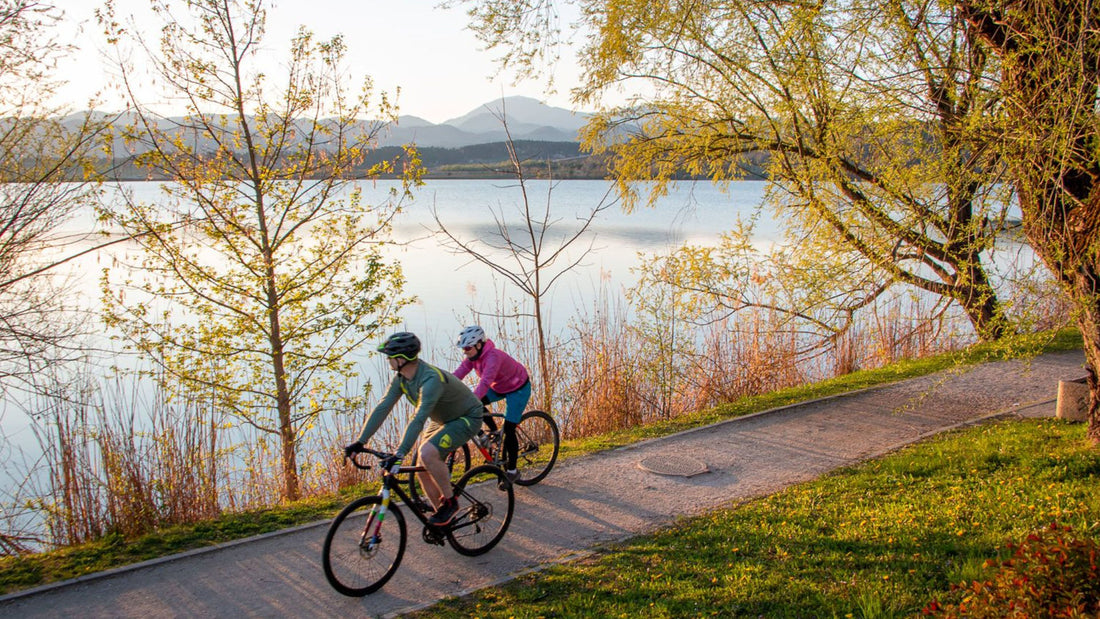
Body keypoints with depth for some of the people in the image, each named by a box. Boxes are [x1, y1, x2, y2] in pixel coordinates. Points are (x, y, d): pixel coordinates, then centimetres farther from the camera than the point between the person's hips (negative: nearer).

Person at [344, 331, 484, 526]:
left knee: (427, 453, -30)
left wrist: (399, 454, -46)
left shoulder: (431, 379, -35)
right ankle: (444, 516, 20)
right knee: (423, 471, 2)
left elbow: (418, 420, -42)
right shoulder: (400, 378, -8)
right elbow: (382, 408, -9)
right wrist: (360, 442, -14)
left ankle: (449, 501, -10)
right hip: (442, 420, 9)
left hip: (467, 418, -9)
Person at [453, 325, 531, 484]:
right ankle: (494, 432, 9)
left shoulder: (493, 356, -36)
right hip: (499, 387, 8)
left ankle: (512, 471, 4)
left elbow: (485, 382, -46)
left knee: (509, 430, -10)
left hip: (518, 388, -8)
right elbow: (457, 375, -17)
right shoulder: (473, 356, -11)